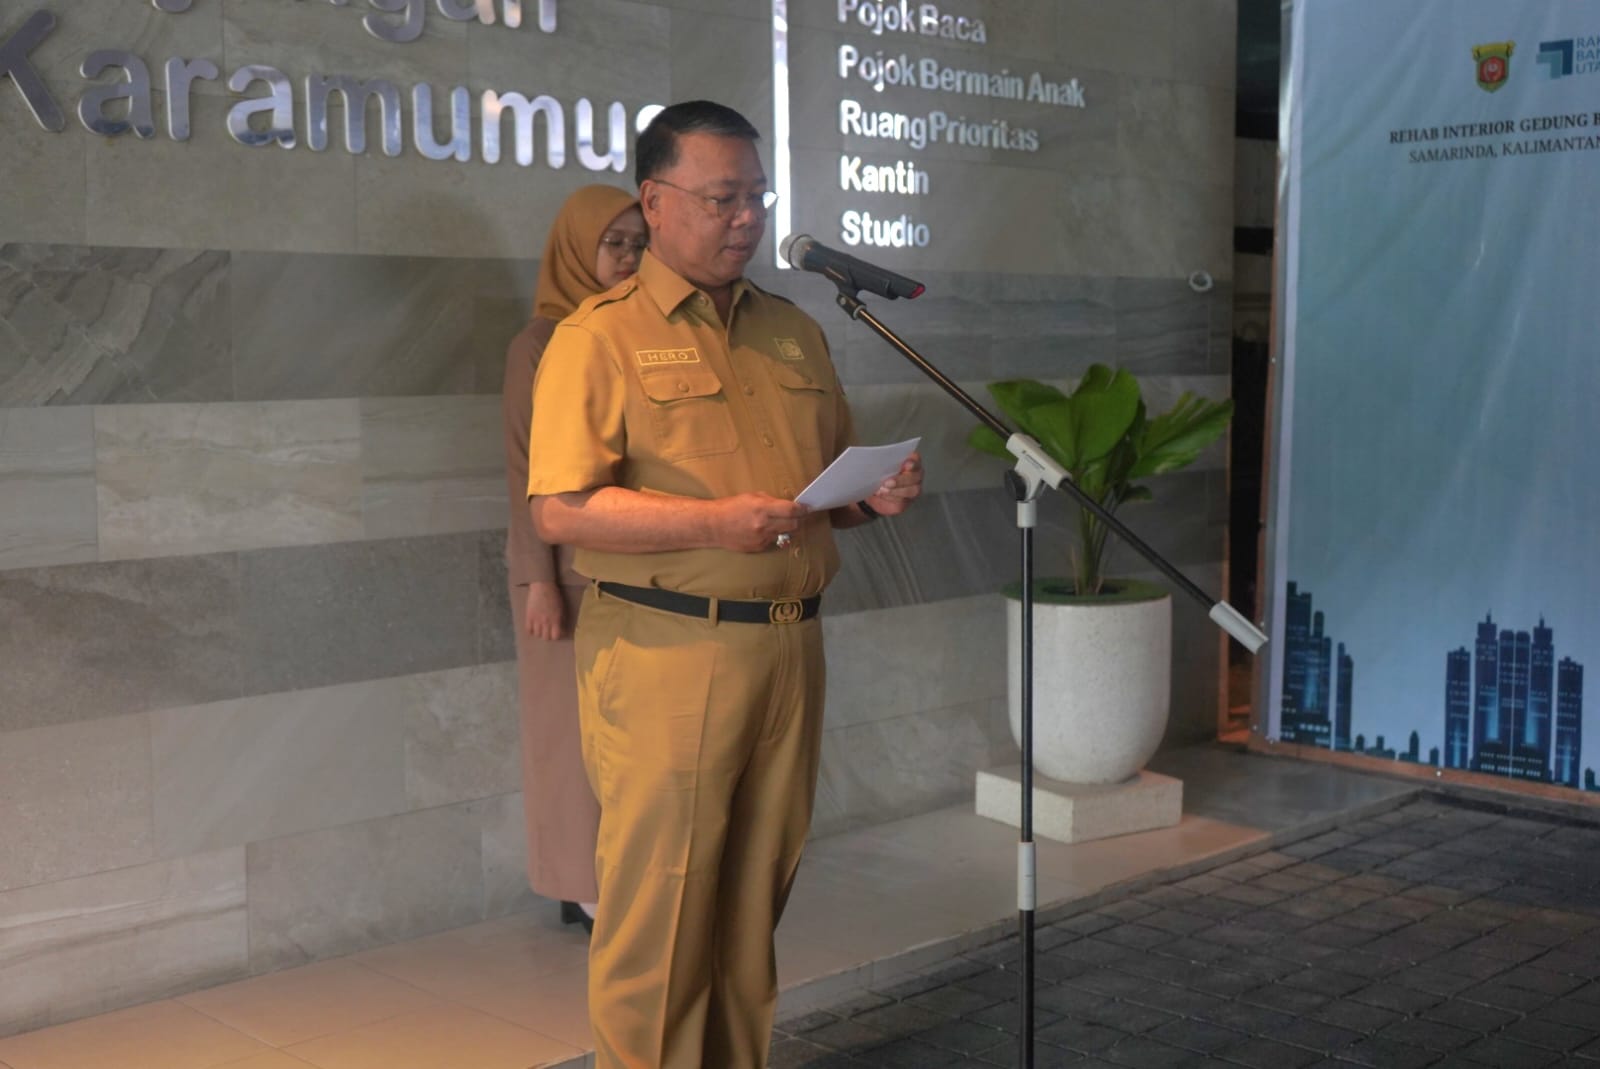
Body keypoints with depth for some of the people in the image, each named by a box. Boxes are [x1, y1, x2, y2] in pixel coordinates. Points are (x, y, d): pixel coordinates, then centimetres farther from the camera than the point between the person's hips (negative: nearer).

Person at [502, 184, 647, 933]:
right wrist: (537, 578, -15)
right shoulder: (541, 343, -7)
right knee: (577, 720, 3)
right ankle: (584, 884, 13)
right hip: (572, 561, -5)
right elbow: (525, 467, -10)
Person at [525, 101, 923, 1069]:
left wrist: (877, 495, 1)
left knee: (756, 896, 14)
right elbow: (562, 510, -13)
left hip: (789, 646, 6)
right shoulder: (601, 337, -4)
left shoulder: (795, 333, 16)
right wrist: (717, 522, -22)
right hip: (664, 655, -6)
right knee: (661, 903, 0)